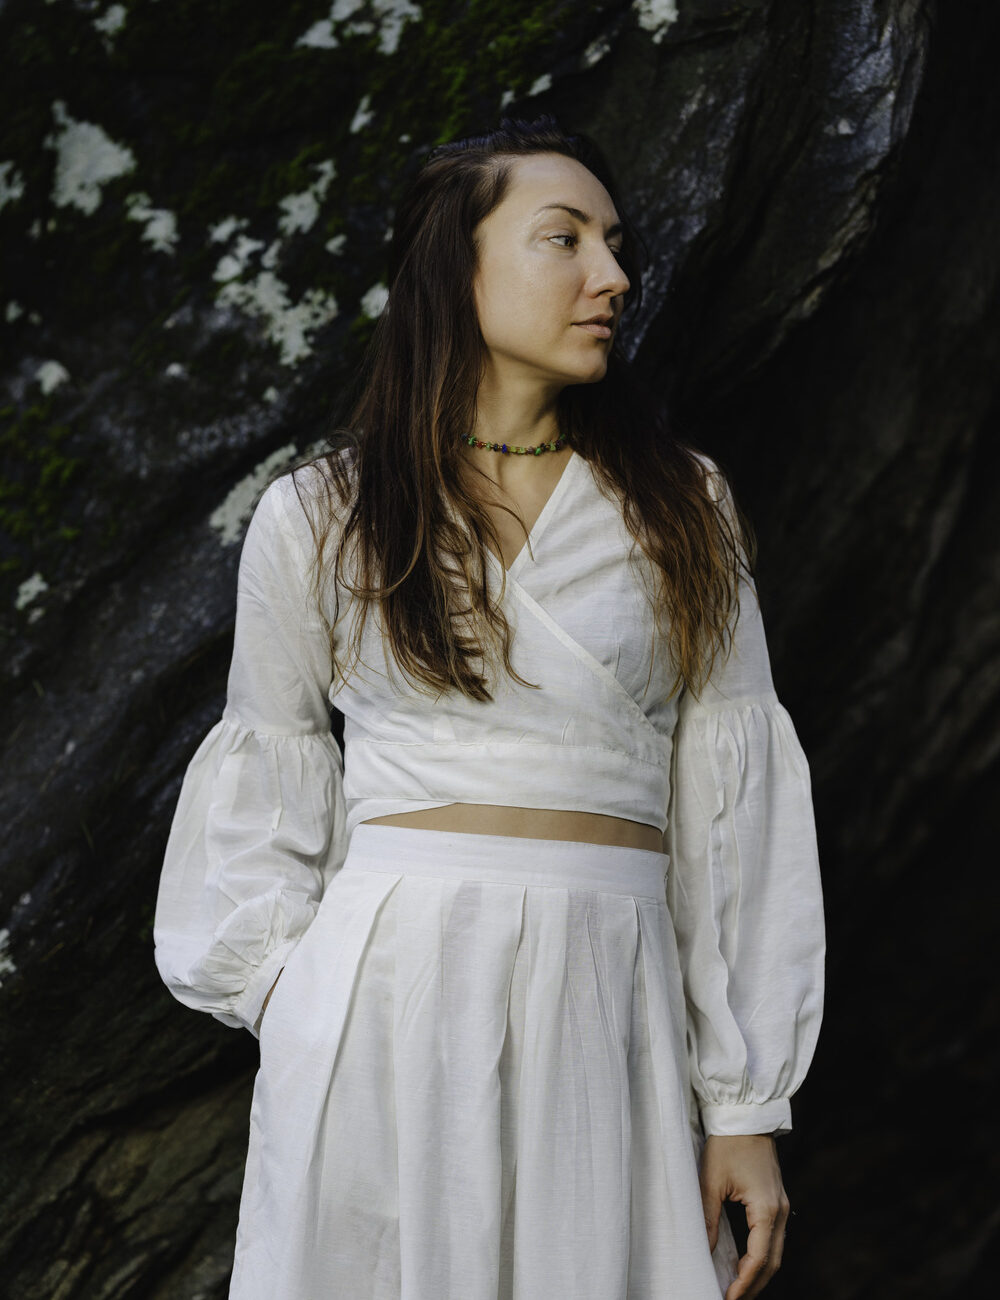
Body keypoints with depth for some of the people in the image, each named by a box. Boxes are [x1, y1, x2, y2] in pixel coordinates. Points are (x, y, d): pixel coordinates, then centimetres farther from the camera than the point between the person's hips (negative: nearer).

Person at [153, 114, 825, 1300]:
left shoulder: (678, 510, 9)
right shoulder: (317, 521, 7)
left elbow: (728, 805, 6)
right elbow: (268, 789, 13)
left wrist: (746, 1106, 1)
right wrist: (289, 998, -3)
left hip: (609, 1012, 1)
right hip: (384, 991, -1)